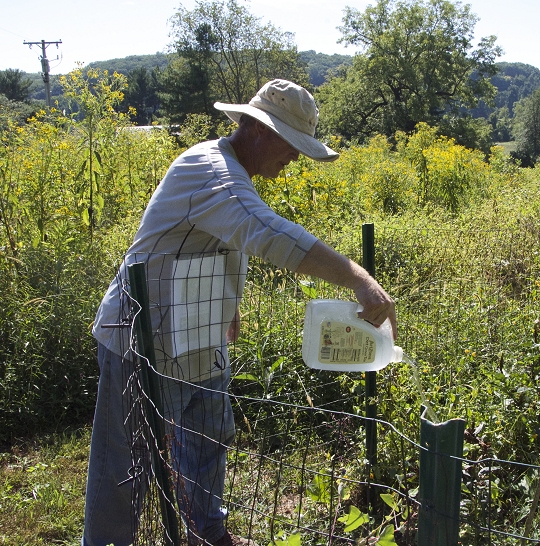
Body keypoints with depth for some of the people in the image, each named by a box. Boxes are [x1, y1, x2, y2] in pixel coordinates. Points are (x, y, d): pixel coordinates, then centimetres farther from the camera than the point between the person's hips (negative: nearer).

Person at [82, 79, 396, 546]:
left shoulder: (225, 170, 9)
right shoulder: (211, 172, -26)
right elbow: (273, 236, -43)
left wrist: (227, 308, 27)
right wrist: (360, 280, -50)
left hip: (198, 341, 10)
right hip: (144, 343, -10)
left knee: (209, 438, 21)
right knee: (126, 462, 5)